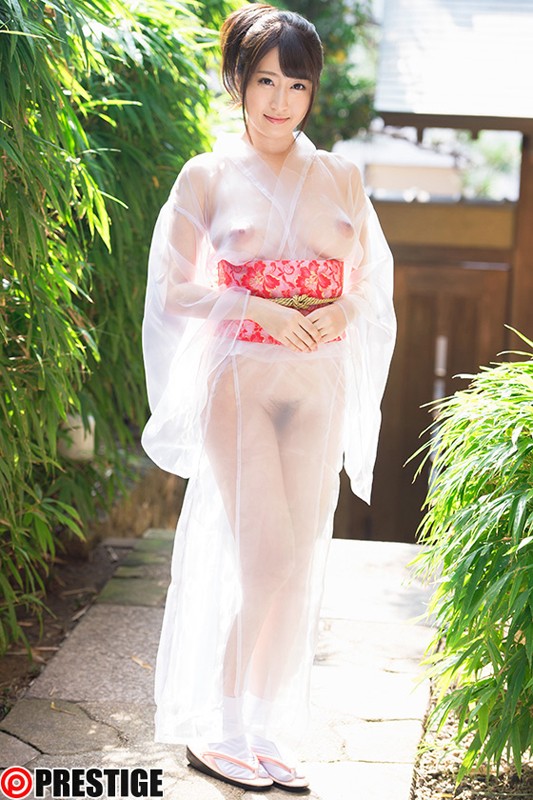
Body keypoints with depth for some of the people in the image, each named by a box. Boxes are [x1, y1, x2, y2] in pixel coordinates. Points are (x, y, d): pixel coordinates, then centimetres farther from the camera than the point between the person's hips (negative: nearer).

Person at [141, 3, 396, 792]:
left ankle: (264, 734, 20)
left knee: (302, 565, 6)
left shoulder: (340, 178, 9)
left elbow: (374, 277, 13)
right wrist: (259, 309, -16)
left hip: (320, 386, 4)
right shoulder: (207, 177, -1)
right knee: (267, 561, -8)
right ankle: (211, 732, 10)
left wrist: (341, 312, -9)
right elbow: (173, 289, -2)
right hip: (239, 381, -4)